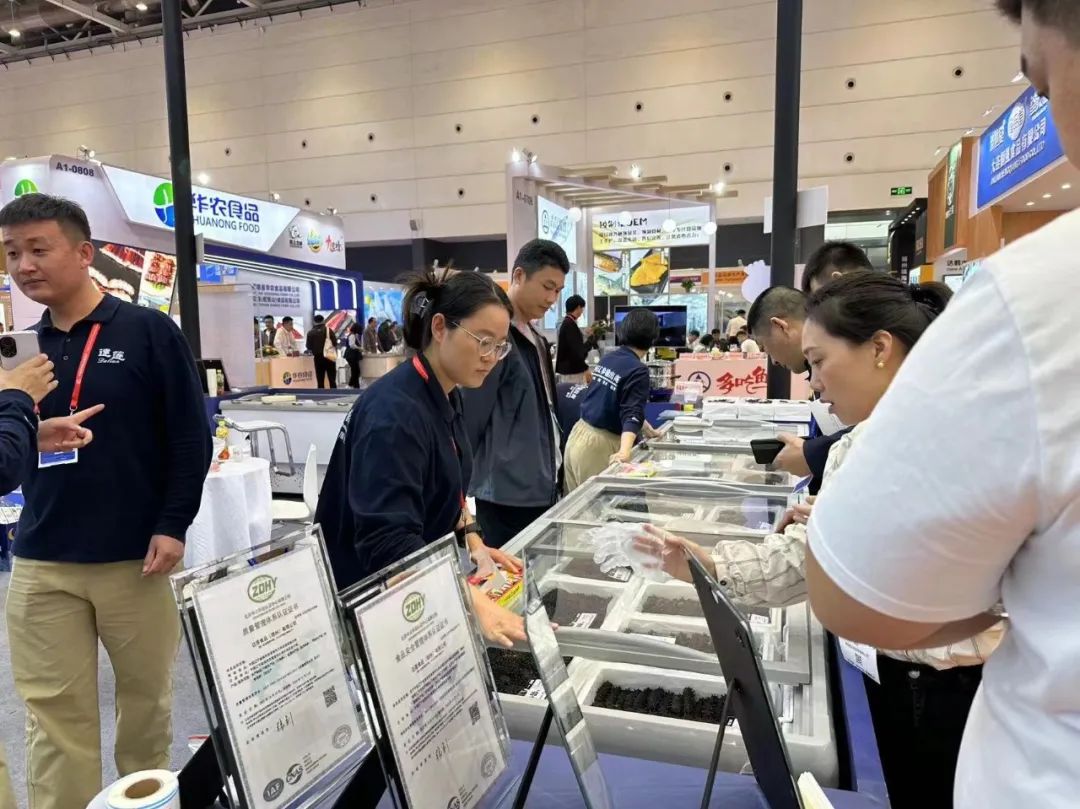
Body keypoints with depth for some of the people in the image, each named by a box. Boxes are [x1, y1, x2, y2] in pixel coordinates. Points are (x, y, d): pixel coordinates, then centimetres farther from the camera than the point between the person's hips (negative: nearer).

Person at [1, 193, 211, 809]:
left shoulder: (148, 331, -5)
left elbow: (192, 436, -6)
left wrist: (173, 526, -11)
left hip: (135, 557, -2)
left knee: (147, 696, 14)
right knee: (55, 712, 8)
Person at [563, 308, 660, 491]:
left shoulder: (607, 359, 9)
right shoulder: (638, 370, -14)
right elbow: (632, 413, -26)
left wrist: (645, 427, 32)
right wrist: (625, 451, -38)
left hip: (579, 434, 8)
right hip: (600, 444, -7)